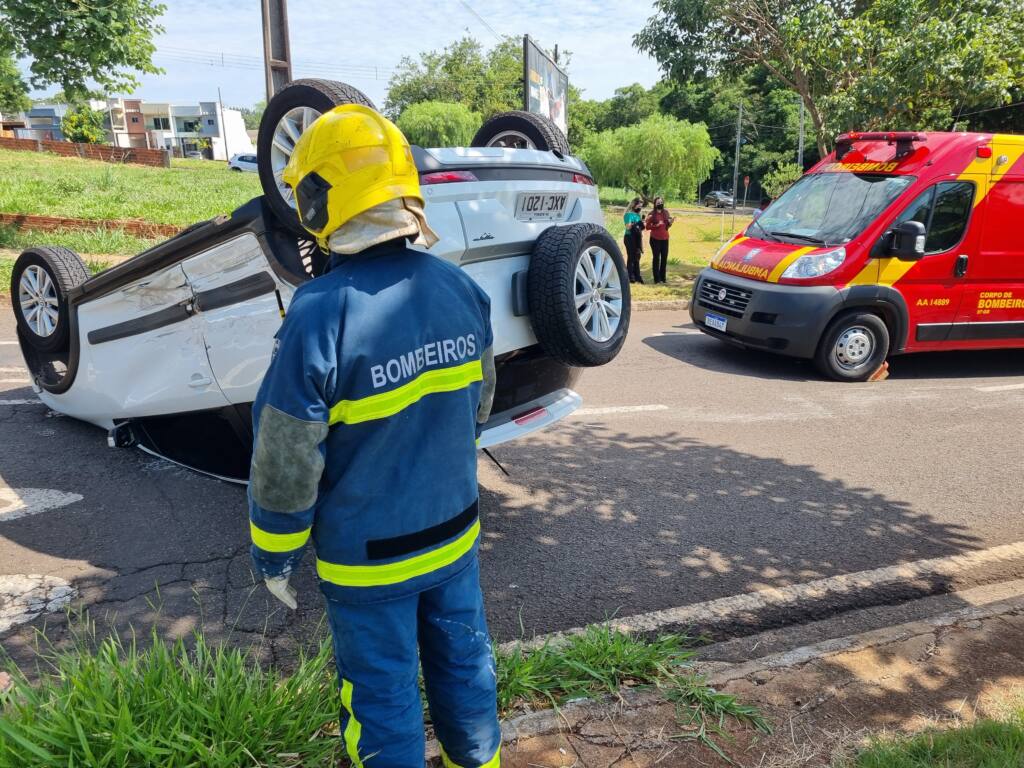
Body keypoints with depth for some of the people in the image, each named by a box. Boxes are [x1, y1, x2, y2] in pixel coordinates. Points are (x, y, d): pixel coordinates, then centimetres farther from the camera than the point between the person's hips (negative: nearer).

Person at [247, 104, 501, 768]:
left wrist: (273, 554, -1)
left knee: (384, 696, 16)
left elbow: (286, 462, -18)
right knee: (464, 662, 25)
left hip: (368, 560, -5)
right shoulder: (463, 290, -7)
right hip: (455, 535, 6)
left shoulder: (320, 317, -26)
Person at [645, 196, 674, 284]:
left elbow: (667, 226, 17)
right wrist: (657, 225, -19)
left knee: (664, 258, 5)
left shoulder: (666, 212, 9)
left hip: (665, 238, 4)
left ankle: (663, 277, 15)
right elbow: (647, 226, -6)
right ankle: (657, 278, 3)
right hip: (655, 239, -4)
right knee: (656, 258, -2)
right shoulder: (651, 214, -4)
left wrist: (670, 222, -4)